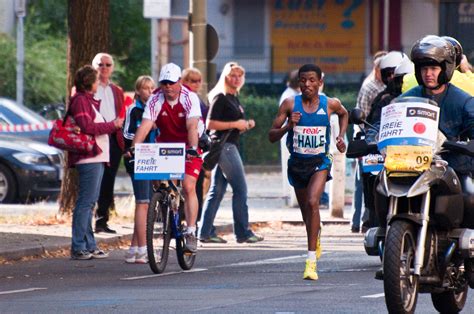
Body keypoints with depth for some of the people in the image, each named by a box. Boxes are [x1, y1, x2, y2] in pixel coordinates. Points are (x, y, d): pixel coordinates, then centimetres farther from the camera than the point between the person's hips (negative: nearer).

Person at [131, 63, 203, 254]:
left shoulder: (190, 98, -18)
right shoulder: (155, 100, -12)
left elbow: (192, 126, -29)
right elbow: (145, 125, -22)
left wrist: (193, 148, -45)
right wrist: (133, 148, -35)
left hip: (188, 148, -3)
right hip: (164, 145, 3)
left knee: (188, 186, -18)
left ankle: (191, 233, -17)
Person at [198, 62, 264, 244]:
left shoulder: (234, 99, 19)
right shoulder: (220, 98, -9)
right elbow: (211, 124, -17)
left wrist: (246, 126, 6)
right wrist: (235, 124, -17)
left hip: (229, 146, 10)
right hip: (223, 146, -10)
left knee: (217, 191, 7)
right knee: (240, 189, -7)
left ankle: (206, 232, 7)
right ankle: (243, 233, -4)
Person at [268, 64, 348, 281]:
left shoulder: (330, 104, -6)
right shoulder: (290, 104, -9)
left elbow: (344, 114, 20)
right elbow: (271, 136, -7)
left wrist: (341, 136, 6)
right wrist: (287, 127, -25)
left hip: (320, 162, -2)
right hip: (297, 163, 2)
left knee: (313, 203, -25)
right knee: (305, 209, 18)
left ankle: (312, 260, -26)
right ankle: (316, 238, 54)